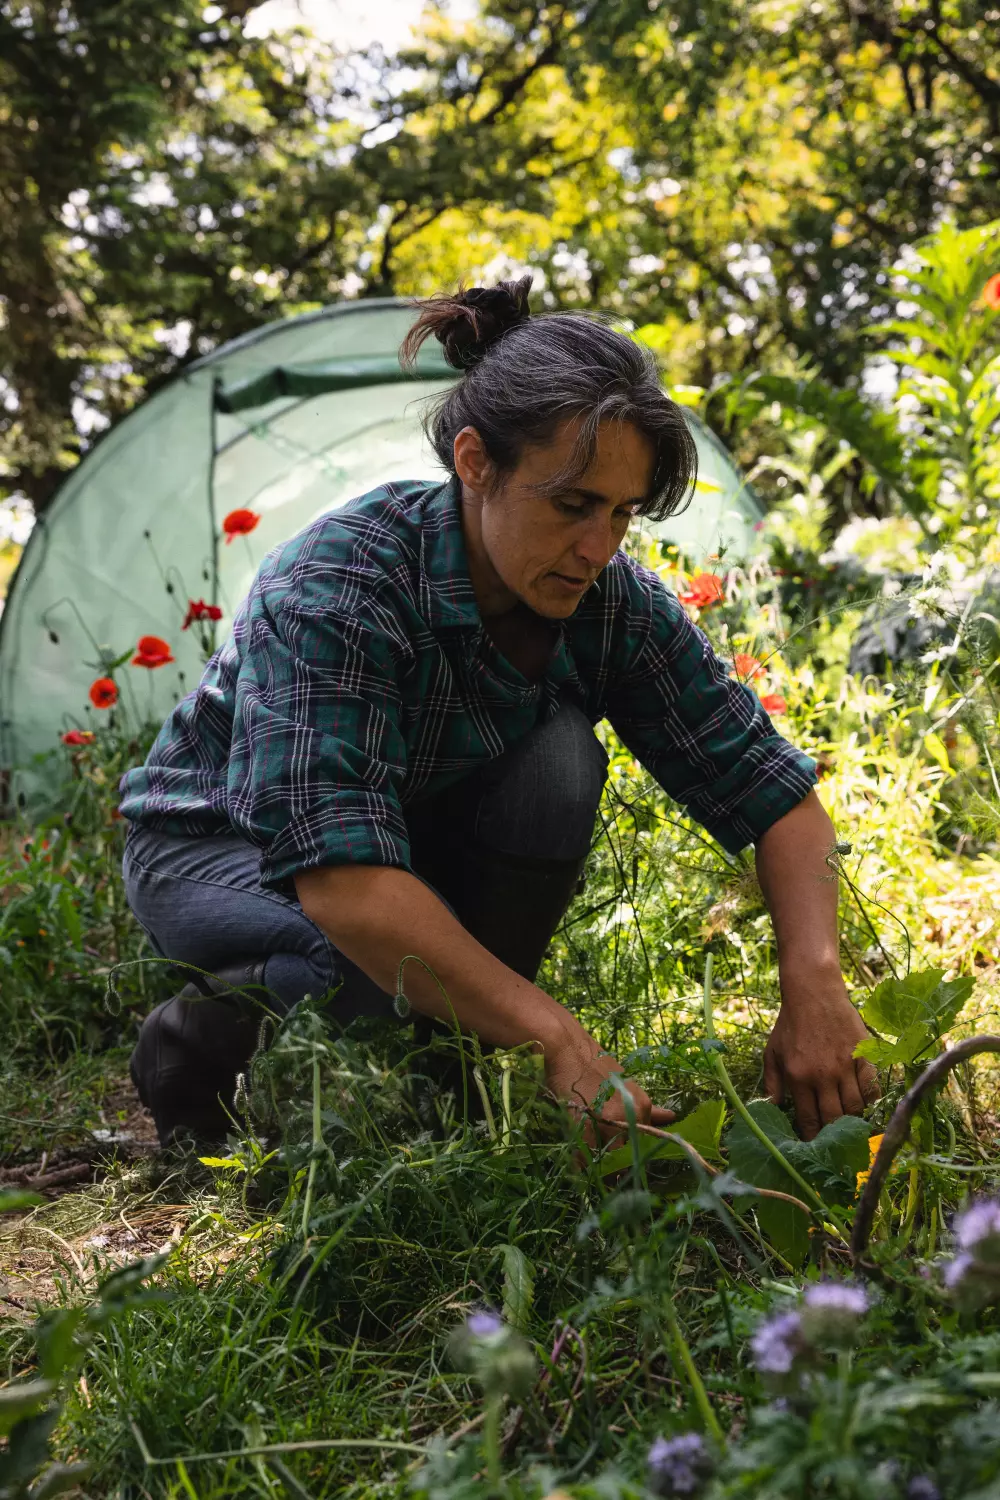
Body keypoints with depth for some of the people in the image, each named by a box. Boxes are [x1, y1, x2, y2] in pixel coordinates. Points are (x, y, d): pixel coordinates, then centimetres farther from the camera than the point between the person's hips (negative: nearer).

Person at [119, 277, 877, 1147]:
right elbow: (342, 877, -45)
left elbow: (775, 791, -16)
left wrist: (814, 987, -33)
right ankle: (211, 1028, -5)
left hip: (422, 843, 5)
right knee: (402, 959, -36)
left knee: (559, 760, -26)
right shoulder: (336, 588, -35)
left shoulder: (616, 604, -19)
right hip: (218, 849, -4)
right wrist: (562, 1041, -50)